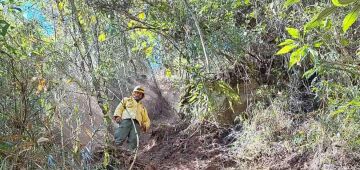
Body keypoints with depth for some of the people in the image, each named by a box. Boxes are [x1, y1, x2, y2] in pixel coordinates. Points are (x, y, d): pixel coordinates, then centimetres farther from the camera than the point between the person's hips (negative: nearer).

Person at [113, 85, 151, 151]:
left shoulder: (142, 107, 39)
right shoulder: (126, 100, 32)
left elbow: (147, 120, 32)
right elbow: (120, 107, 14)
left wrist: (145, 126, 8)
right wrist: (118, 115, -7)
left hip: (136, 123, 2)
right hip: (126, 120, -2)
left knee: (133, 141, -24)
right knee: (120, 139, -28)